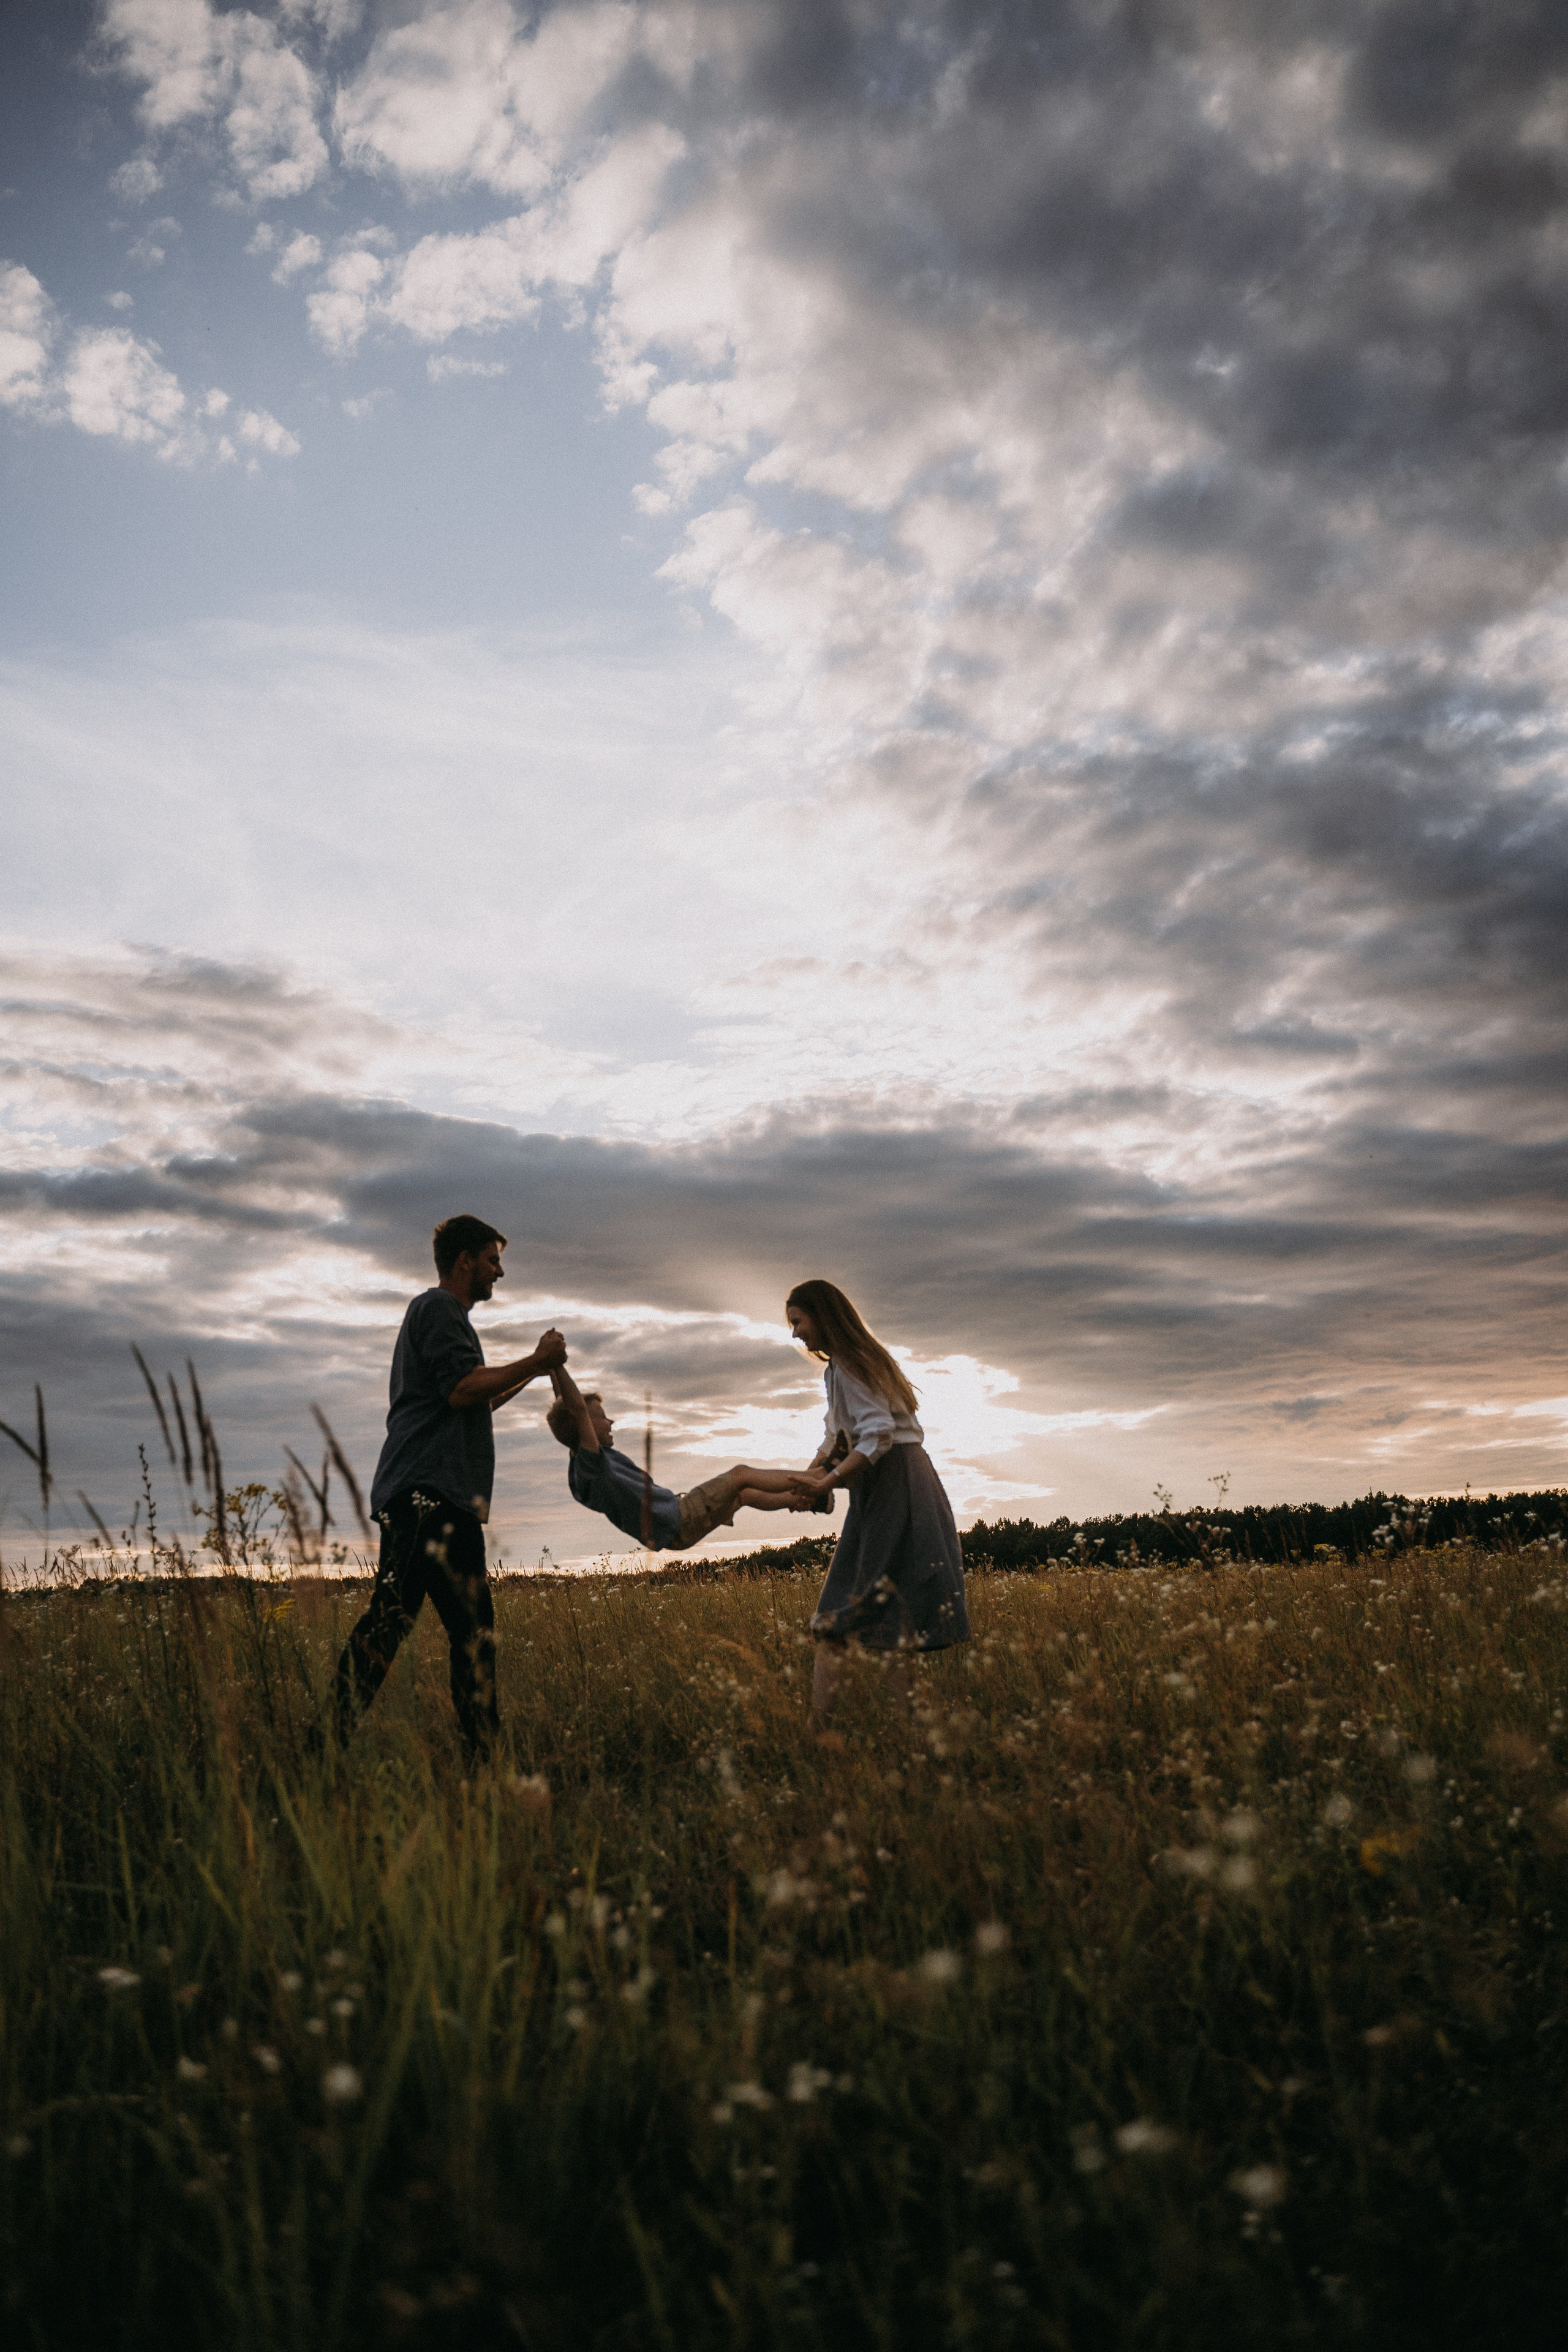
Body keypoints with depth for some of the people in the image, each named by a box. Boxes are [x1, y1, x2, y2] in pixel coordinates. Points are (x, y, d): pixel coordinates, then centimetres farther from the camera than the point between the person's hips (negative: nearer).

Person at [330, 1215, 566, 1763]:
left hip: (449, 1501, 11)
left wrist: (527, 1374, 31)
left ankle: (481, 1758, 8)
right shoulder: (438, 1306, -1)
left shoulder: (445, 1314, 31)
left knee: (474, 1630, 7)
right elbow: (461, 1389, -14)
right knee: (391, 1615, -20)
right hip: (426, 1491, -11)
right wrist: (534, 1363, -7)